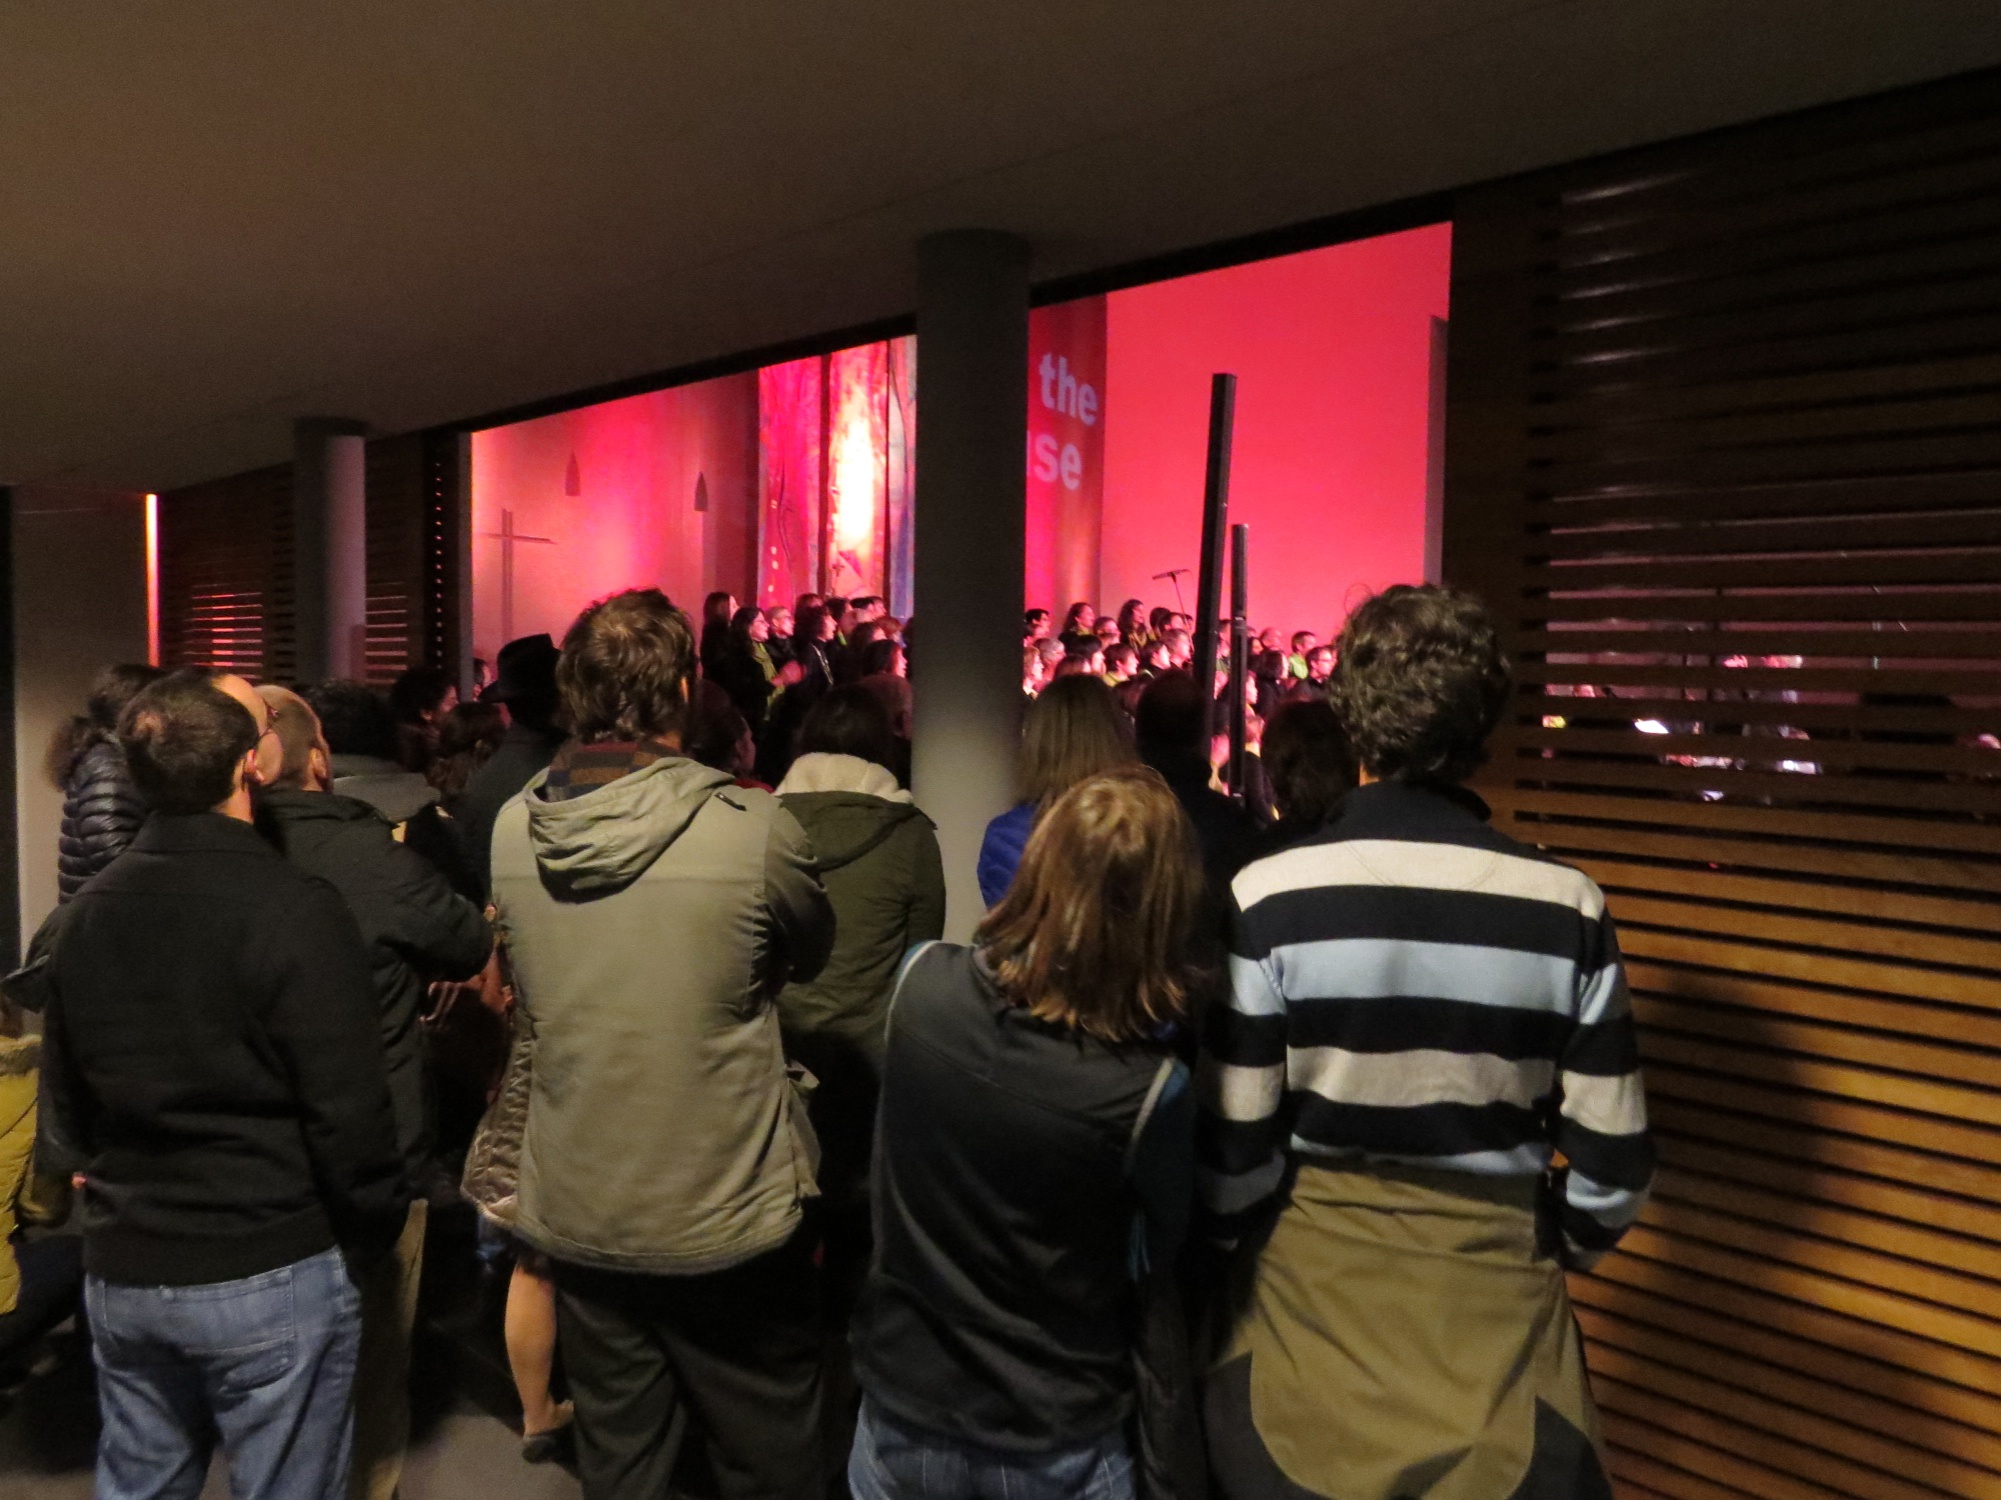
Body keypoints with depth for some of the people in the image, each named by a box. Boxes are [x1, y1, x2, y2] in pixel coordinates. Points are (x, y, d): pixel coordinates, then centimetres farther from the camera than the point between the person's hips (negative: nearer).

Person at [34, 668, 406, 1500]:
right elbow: (348, 1111, -19)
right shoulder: (295, 910, -19)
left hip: (119, 1273, 6)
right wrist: (376, 1236, -4)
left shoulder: (77, 917, 3)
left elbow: (69, 1102, 13)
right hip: (270, 1275, -6)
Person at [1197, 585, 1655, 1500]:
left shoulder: (1268, 899, -16)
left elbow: (1232, 1161, -11)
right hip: (1501, 1311, 1)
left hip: (1310, 1310, -1)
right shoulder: (1568, 908, -11)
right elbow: (1612, 1171, -4)